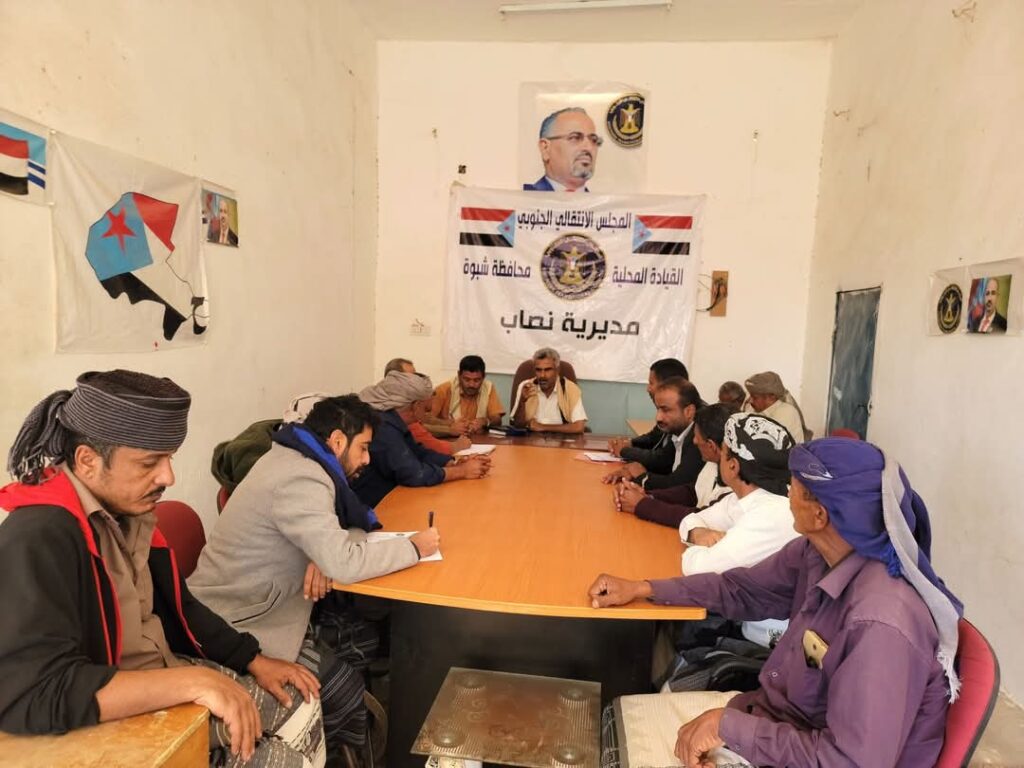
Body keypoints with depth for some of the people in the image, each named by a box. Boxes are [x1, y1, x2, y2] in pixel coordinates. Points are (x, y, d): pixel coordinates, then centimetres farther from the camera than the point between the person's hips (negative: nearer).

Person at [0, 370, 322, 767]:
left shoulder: (127, 514, 1)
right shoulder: (38, 539, -27)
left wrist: (254, 661, 6)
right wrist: (194, 682, -35)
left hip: (163, 679, 8)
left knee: (298, 703, 13)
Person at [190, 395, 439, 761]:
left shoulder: (296, 460, 4)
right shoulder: (300, 480, -27)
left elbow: (350, 526, 9)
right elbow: (345, 565, -32)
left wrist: (328, 556, -13)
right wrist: (414, 547, -18)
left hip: (262, 603, 9)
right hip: (239, 625, -9)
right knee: (344, 687, -7)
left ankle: (343, 745, 25)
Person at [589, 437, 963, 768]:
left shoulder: (881, 623, -34)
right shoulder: (816, 552, -9)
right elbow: (741, 588, 7)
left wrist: (729, 726, -23)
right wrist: (642, 589, 7)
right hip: (777, 714, 7)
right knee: (624, 717, 8)